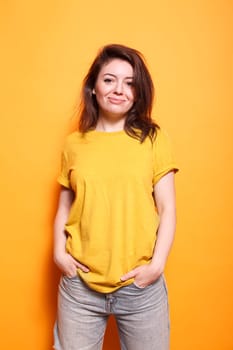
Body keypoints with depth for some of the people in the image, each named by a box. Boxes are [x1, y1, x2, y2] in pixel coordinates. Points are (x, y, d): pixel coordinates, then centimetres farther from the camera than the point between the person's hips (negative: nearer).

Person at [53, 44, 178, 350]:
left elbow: (167, 209, -2)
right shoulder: (74, 143, 3)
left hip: (141, 285, -1)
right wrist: (59, 252, -4)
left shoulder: (154, 139, -2)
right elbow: (65, 206, 9)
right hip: (80, 284, 2)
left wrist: (157, 264, -11)